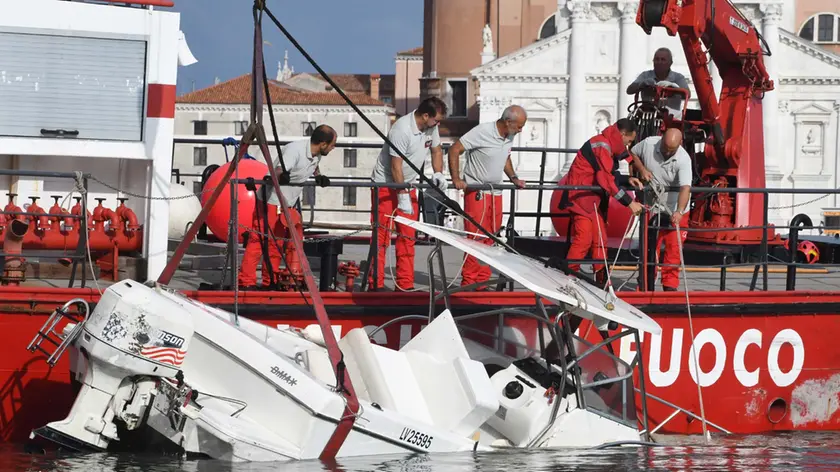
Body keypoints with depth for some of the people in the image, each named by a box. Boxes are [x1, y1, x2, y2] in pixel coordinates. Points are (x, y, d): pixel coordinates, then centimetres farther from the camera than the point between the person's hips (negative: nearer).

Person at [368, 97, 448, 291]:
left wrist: (438, 174, -2)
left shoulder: (431, 127, -1)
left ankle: (405, 285, 9)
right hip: (386, 185, -8)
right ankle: (376, 284, -6)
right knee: (381, 236, -8)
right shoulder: (402, 130, -26)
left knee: (407, 237, 6)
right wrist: (403, 196, -24)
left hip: (407, 186, 8)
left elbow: (436, 150, 16)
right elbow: (396, 166, -24)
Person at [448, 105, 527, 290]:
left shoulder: (509, 136, 8)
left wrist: (513, 178, 13)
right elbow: (455, 150, -15)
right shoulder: (482, 132, -17)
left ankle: (482, 282, 14)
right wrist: (456, 179, -21)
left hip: (496, 193, 8)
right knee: (475, 237, -9)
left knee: (489, 240, 8)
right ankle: (469, 282, -5)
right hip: (476, 191, -8)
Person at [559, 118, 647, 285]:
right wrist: (629, 203, -22)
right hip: (581, 196, -10)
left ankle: (601, 281, 12)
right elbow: (606, 180, -24)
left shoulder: (609, 146, 15)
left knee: (600, 239, 9)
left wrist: (628, 180, 3)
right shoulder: (601, 146, -18)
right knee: (583, 239, -16)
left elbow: (608, 175, 21)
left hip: (594, 199, 10)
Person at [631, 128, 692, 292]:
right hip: (652, 206, 3)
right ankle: (645, 288, 15)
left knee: (673, 248, -7)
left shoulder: (683, 160, -24)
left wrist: (679, 212, -49)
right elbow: (632, 153, 8)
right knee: (648, 247, 7)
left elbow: (685, 188, -35)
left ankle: (670, 286, 1)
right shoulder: (648, 144, -14)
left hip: (675, 210, -3)